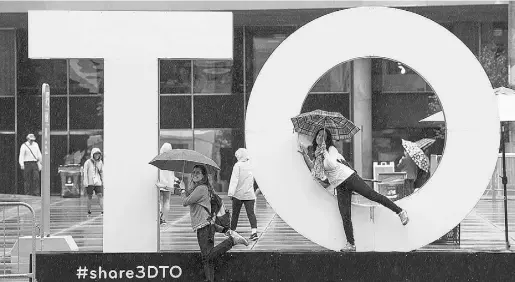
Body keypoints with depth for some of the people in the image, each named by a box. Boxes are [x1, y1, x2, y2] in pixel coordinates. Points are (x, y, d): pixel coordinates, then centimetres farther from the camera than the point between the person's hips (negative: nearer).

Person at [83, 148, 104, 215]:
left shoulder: (100, 163, 7)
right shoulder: (88, 162, -6)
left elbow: (102, 173, 15)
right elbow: (85, 173, -6)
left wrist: (103, 182, 12)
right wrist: (86, 183, -10)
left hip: (97, 182, 3)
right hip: (90, 182, -3)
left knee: (100, 195, -8)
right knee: (90, 197, 3)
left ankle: (102, 211, -14)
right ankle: (89, 212, 14)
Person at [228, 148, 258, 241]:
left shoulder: (238, 165, -7)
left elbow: (234, 180, -14)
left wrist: (231, 193, -15)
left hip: (238, 194, -3)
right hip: (249, 194, 3)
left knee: (235, 213, 8)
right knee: (251, 213, -2)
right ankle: (254, 231, -19)